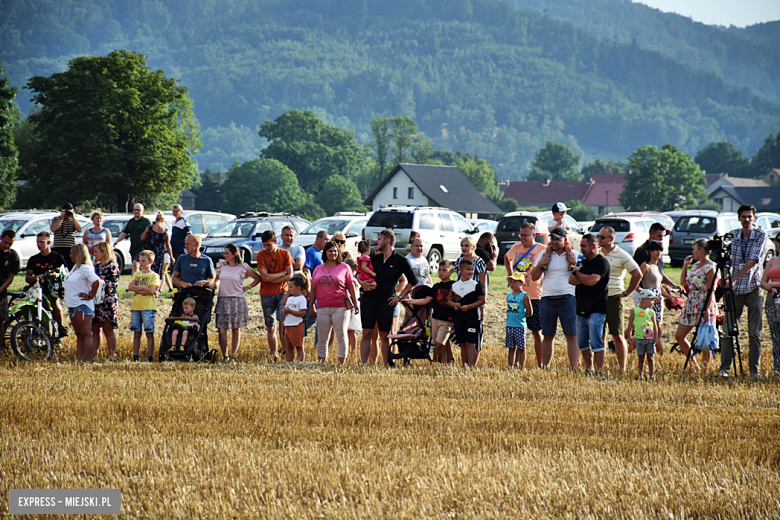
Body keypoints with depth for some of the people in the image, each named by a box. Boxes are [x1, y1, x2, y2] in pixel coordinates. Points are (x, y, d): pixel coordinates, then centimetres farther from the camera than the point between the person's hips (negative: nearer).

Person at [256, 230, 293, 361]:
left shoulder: (285, 254, 0)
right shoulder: (261, 255, -2)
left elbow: (290, 275, -4)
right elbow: (265, 277, -11)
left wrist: (272, 280, -10)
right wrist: (282, 273, -7)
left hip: (282, 292, -1)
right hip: (267, 295, 1)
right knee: (270, 328, 3)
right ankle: (274, 355, 9)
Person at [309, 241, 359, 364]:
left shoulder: (344, 268, 4)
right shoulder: (319, 269, 13)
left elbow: (351, 287, 4)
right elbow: (313, 289, 15)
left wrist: (355, 305, 0)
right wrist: (311, 307, 10)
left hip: (340, 307, -3)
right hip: (322, 308, 3)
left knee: (341, 336, -2)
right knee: (322, 338, 6)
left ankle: (341, 363, 2)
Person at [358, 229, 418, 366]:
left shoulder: (400, 261, 2)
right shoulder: (375, 259, 14)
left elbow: (413, 281, 6)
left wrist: (400, 297, 0)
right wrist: (363, 284, -3)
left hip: (386, 303, -3)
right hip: (368, 301, 3)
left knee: (384, 336, -1)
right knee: (367, 334, -1)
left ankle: (386, 365, 5)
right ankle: (363, 364, 0)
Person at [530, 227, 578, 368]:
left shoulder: (573, 255, 6)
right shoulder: (544, 254, 10)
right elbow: (534, 277, 10)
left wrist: (574, 263, -11)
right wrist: (540, 264, -6)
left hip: (567, 299, -2)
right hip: (548, 300, 2)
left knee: (571, 335, -6)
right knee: (547, 336, 6)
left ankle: (573, 366, -6)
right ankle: (545, 366, 11)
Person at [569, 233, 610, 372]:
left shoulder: (601, 262, -7)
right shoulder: (583, 262, 18)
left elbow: (591, 281, -19)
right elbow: (571, 280, 8)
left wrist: (577, 273, -4)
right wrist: (584, 279, -10)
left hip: (596, 309, -8)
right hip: (581, 309, 8)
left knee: (596, 343, -10)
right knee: (582, 343, 10)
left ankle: (599, 370, -9)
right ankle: (589, 369, 19)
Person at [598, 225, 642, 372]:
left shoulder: (621, 255, -4)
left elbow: (637, 274, -3)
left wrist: (626, 293, -4)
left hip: (613, 299, -4)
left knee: (618, 336, -1)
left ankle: (622, 369, 1)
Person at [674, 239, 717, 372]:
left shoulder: (710, 267, -11)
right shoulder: (695, 265, 15)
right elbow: (683, 281, 22)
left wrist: (707, 309, -23)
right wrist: (685, 265, 15)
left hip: (703, 305, -9)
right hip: (690, 305, 9)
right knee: (679, 336, 7)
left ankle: (704, 370, 3)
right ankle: (694, 364, 17)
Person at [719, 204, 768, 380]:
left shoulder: (761, 235, -4)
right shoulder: (733, 238, 6)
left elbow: (753, 261, -15)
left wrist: (735, 278, -21)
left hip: (754, 289, -2)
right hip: (735, 291, 2)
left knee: (755, 332, 0)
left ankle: (754, 369, 6)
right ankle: (724, 367, 3)